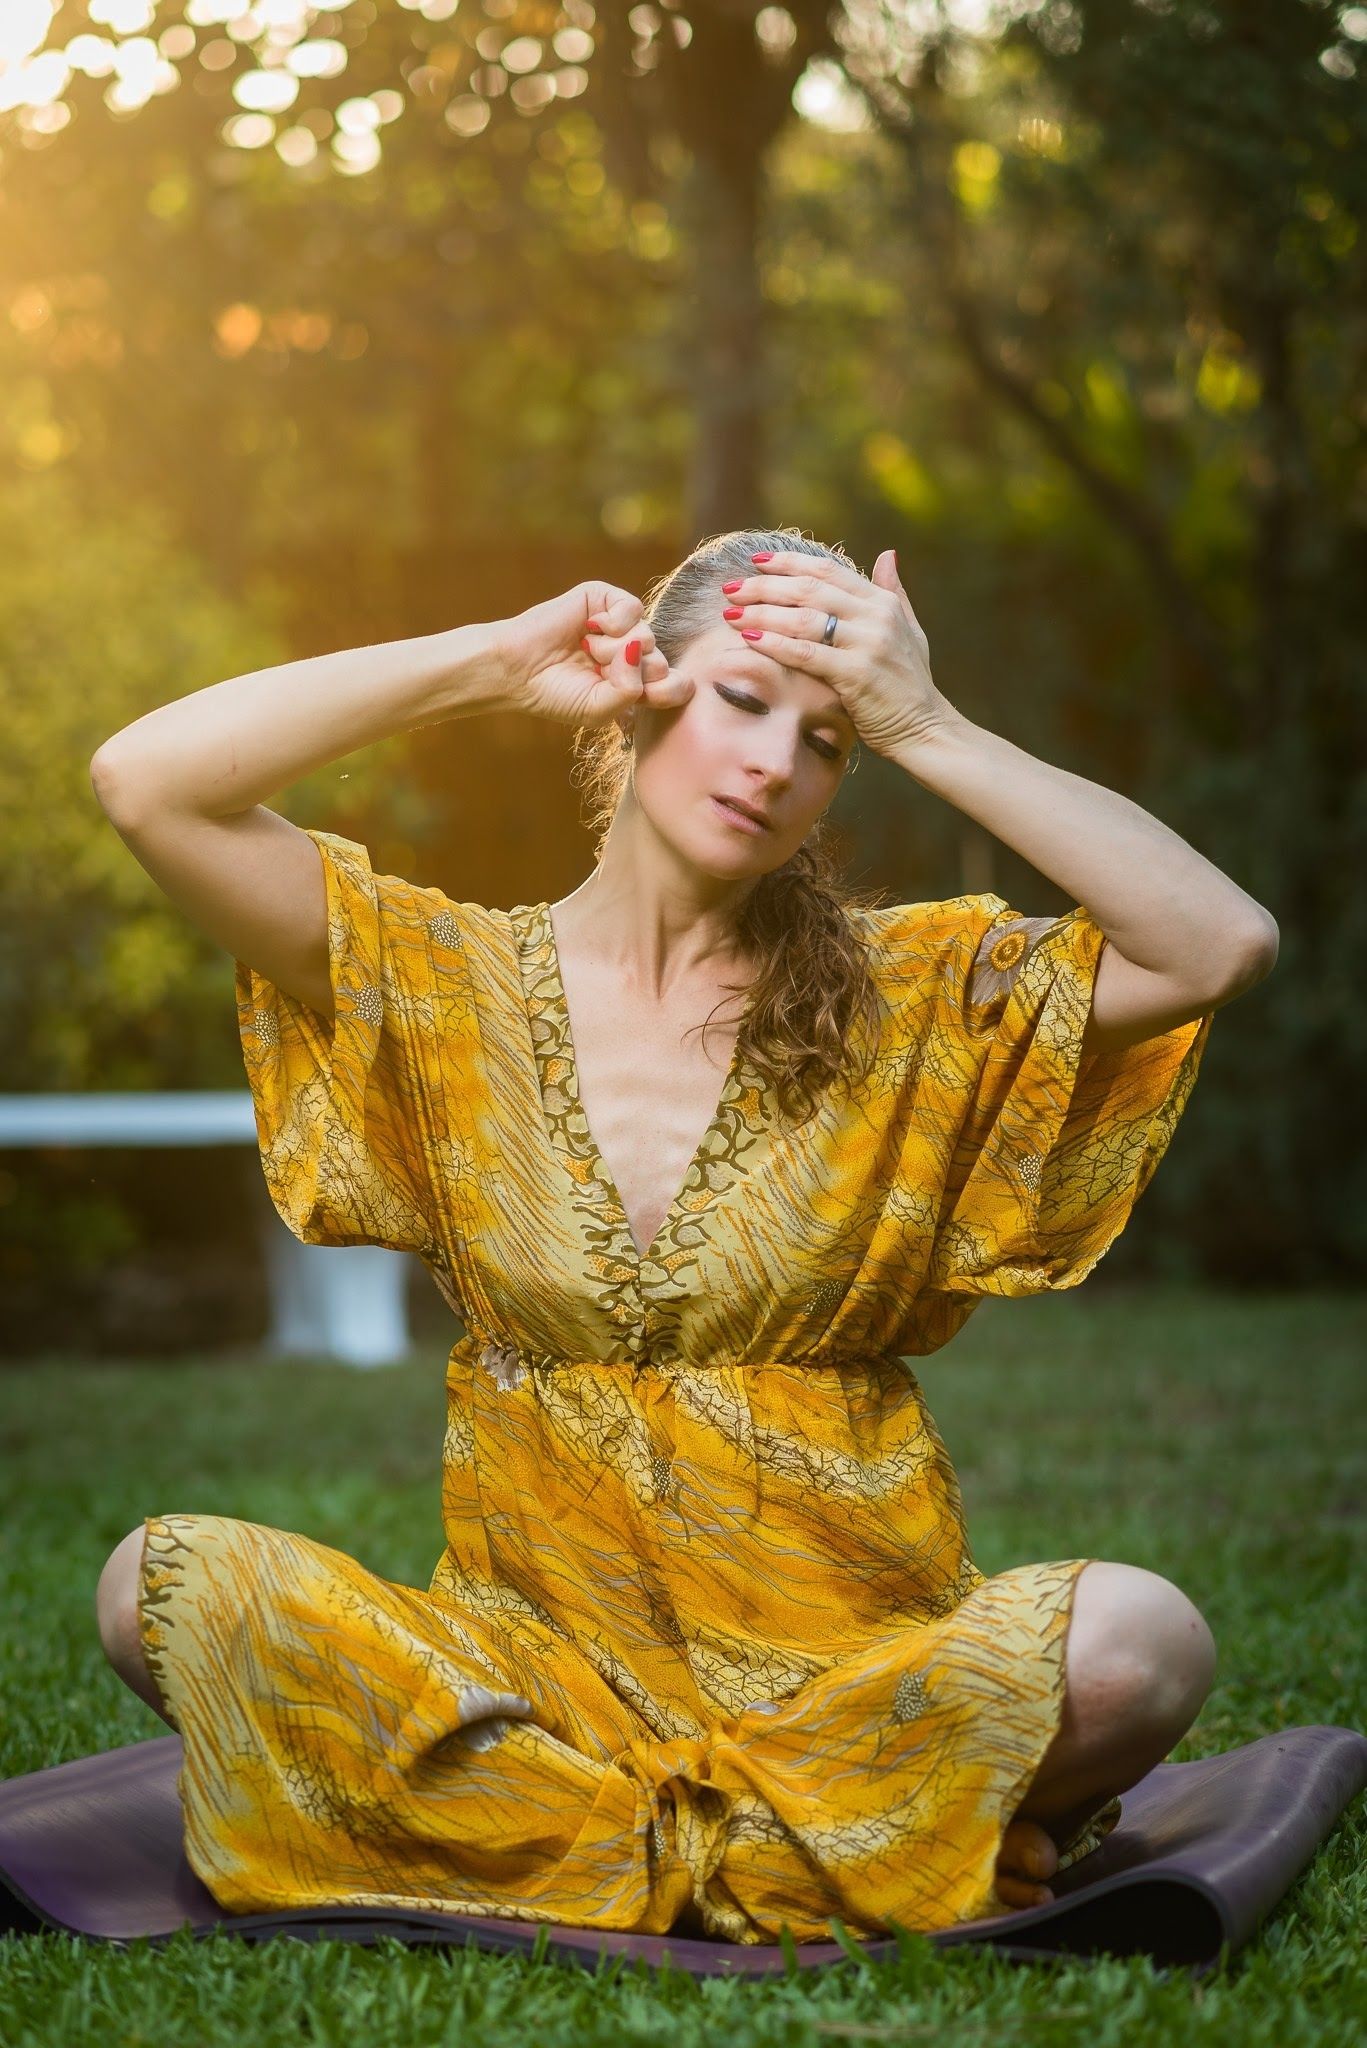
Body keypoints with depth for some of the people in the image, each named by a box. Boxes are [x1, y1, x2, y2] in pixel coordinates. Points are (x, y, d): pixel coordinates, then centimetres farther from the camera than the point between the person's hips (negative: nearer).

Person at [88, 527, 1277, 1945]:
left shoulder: (918, 994, 3)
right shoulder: (447, 982, 4)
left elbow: (1224, 945, -13)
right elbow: (143, 782, -6)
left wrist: (925, 728, -12)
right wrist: (492, 663, -5)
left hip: (844, 1659, -1)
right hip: (537, 1654, 2)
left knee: (1137, 1641, -30)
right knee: (165, 1585, -23)